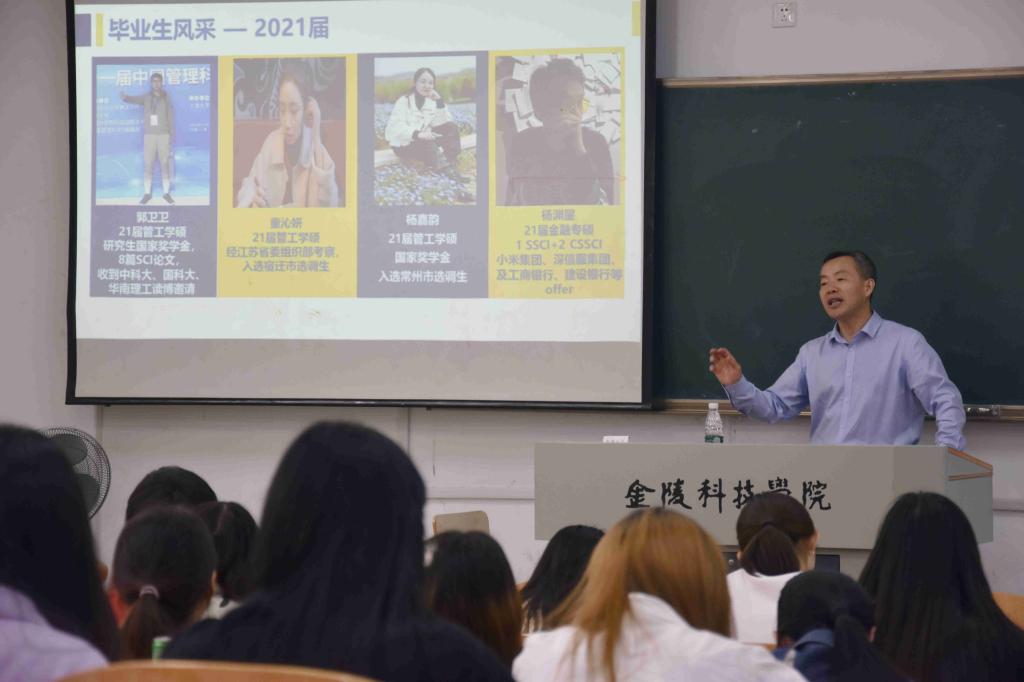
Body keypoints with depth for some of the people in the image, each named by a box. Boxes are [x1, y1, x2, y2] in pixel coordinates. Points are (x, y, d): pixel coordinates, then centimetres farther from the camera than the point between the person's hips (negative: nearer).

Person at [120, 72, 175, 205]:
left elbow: (171, 119, 2)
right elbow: (134, 99, -15)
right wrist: (124, 97, -39)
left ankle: (166, 193, 10)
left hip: (163, 135, -1)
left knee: (165, 165, 2)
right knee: (147, 165, 1)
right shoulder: (146, 98, 3)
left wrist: (172, 138, -2)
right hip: (149, 136, 1)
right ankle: (147, 194, 9)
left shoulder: (166, 99, 2)